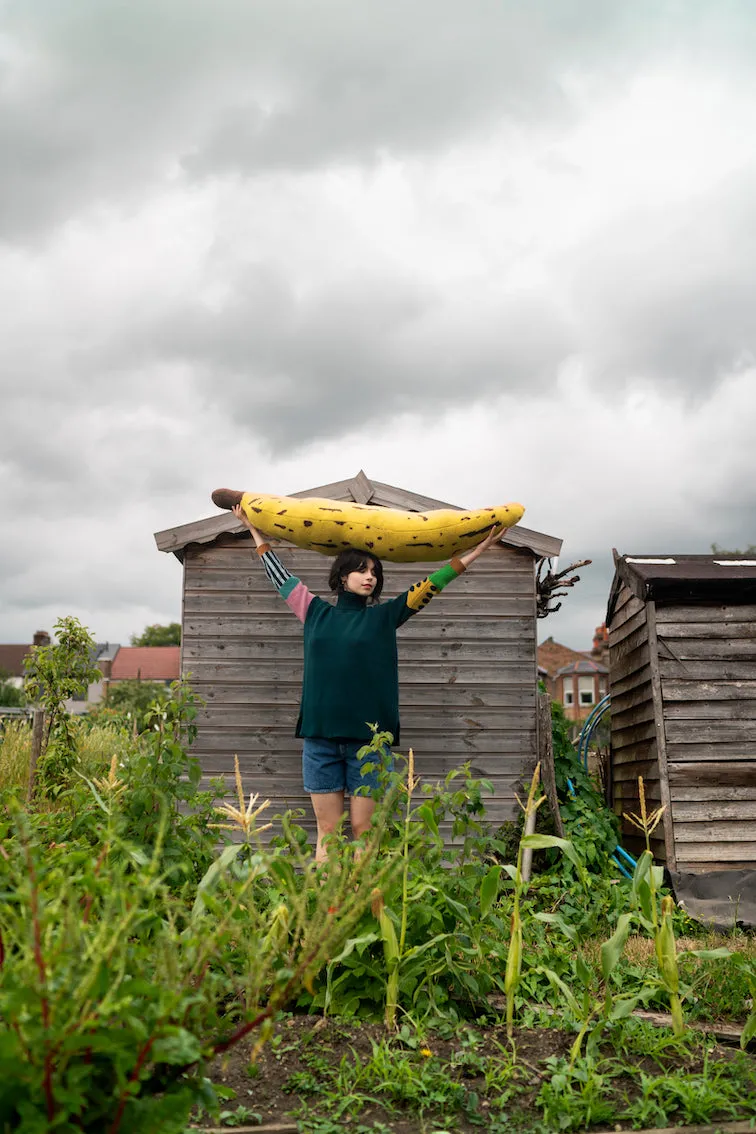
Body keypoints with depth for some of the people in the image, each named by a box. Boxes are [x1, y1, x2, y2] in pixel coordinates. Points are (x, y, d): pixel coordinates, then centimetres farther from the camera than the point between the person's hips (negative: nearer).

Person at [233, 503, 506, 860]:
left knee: (363, 830, 2)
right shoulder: (316, 613, 11)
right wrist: (255, 529, 28)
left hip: (368, 736, -1)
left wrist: (474, 552, 5)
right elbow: (279, 575, 20)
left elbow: (433, 583, 7)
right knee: (327, 831, 4)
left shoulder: (385, 616, 8)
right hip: (319, 735, 1)